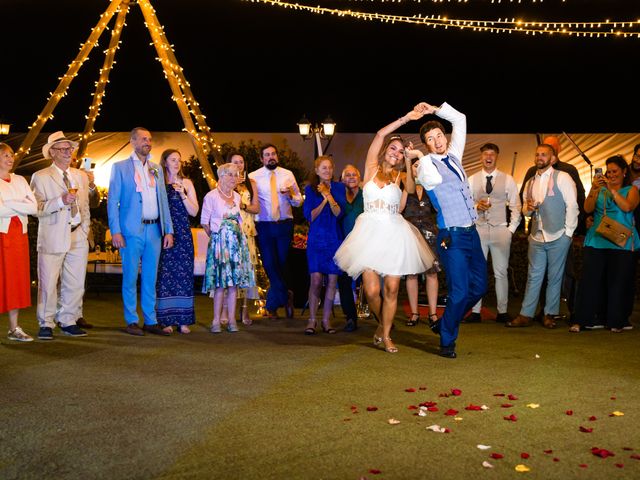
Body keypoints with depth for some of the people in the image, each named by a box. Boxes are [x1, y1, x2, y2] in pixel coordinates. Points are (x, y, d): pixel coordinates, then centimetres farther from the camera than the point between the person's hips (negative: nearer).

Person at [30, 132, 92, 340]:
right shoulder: (40, 177, 0)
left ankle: (68, 322, 17)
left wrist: (84, 230, 13)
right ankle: (46, 324, 8)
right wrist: (61, 201, -18)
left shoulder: (81, 176, 16)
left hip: (78, 238, 5)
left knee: (75, 284, 6)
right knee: (48, 283, -3)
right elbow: (37, 209, -9)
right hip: (52, 239, -5)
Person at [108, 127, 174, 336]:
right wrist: (115, 231, -11)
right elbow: (112, 201, -2)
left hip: (154, 230, 4)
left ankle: (150, 321, 14)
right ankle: (131, 321, 10)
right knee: (130, 277, 1)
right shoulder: (120, 167, 2)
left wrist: (168, 230, 7)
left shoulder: (157, 169, 15)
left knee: (150, 278, 8)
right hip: (131, 231, -4)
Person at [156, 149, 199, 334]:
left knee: (184, 274, 0)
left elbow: (194, 212, 5)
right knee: (164, 275, -5)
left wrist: (183, 194, -5)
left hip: (183, 235, 2)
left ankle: (183, 320, 6)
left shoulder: (186, 183, 12)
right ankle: (166, 320, 2)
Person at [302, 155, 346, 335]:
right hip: (316, 239, -1)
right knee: (316, 280, -10)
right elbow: (309, 216, -1)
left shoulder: (339, 187, 6)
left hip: (335, 238, 1)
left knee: (332, 279, 2)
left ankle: (326, 320, 11)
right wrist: (324, 200, -11)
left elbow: (339, 213, -4)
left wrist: (329, 196, -16)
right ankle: (312, 320, 0)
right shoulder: (310, 189, 6)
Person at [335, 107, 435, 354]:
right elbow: (381, 134, 0)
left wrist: (408, 163, -11)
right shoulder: (371, 168, 8)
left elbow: (411, 189, -11)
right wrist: (406, 118, 0)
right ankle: (382, 323, 23)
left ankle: (386, 335, 14)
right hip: (370, 232, -1)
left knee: (392, 288, -3)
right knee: (372, 290, -7)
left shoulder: (400, 175, 11)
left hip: (394, 233, 1)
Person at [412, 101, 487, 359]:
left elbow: (460, 119, 24)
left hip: (472, 233, 7)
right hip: (452, 237, -7)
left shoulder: (453, 156, 13)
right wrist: (420, 156, -13)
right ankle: (447, 342, 10)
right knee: (460, 291, -9)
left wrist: (435, 109, 16)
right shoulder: (426, 164, -5)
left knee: (479, 286, 12)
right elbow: (433, 179, -29)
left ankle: (444, 323, 29)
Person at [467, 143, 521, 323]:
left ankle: (502, 312, 9)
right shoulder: (472, 180, 9)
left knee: (501, 272, 3)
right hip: (478, 229, 1)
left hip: (501, 230, -1)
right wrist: (476, 206, -13)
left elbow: (516, 206, 5)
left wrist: (511, 229, -3)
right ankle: (475, 311, 7)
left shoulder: (508, 180, 5)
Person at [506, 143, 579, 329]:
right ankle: (526, 315, 9)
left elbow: (572, 206, -7)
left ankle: (550, 315, 14)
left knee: (554, 278, 5)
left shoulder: (562, 178, -4)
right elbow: (525, 210, 20)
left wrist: (568, 233, -9)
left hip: (558, 237, -5)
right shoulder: (530, 183, 14)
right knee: (533, 277, 7)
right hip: (536, 237, 5)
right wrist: (529, 208, -4)